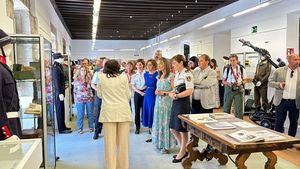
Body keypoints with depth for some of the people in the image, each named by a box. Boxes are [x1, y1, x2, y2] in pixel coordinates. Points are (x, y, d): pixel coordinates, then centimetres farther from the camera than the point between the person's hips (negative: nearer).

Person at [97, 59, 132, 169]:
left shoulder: (101, 77, 0)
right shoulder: (123, 77, -1)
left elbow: (99, 95, 10)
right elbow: (128, 95, 5)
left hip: (108, 112, 0)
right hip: (123, 111, 0)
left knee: (110, 141, 6)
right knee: (123, 141, 9)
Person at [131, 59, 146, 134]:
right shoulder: (134, 75, 7)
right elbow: (133, 86, 3)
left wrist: (143, 88, -13)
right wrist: (140, 92, -9)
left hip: (145, 92, -2)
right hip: (137, 93, 2)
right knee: (137, 111, 5)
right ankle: (137, 127, 15)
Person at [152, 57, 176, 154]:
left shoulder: (171, 76, -9)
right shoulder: (159, 76, 13)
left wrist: (163, 93, -17)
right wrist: (156, 92, 3)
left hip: (167, 102, -7)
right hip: (158, 101, 7)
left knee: (166, 122, -3)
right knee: (158, 122, 9)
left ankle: (167, 146, 7)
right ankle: (160, 143, 20)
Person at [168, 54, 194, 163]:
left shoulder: (187, 74, -13)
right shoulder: (177, 74, 13)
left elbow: (189, 91, -21)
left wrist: (176, 96, -17)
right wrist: (170, 93, 0)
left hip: (183, 103, -9)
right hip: (175, 103, 9)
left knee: (182, 129, 5)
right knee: (173, 129, 14)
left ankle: (182, 152, 23)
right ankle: (184, 149, 30)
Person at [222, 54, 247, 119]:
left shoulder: (242, 69, 2)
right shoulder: (227, 69, 3)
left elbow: (244, 80, 10)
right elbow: (223, 81, 7)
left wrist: (241, 82, -11)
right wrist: (227, 83, -13)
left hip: (238, 89, -1)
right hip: (229, 89, 1)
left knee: (238, 108, 3)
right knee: (226, 107, 7)